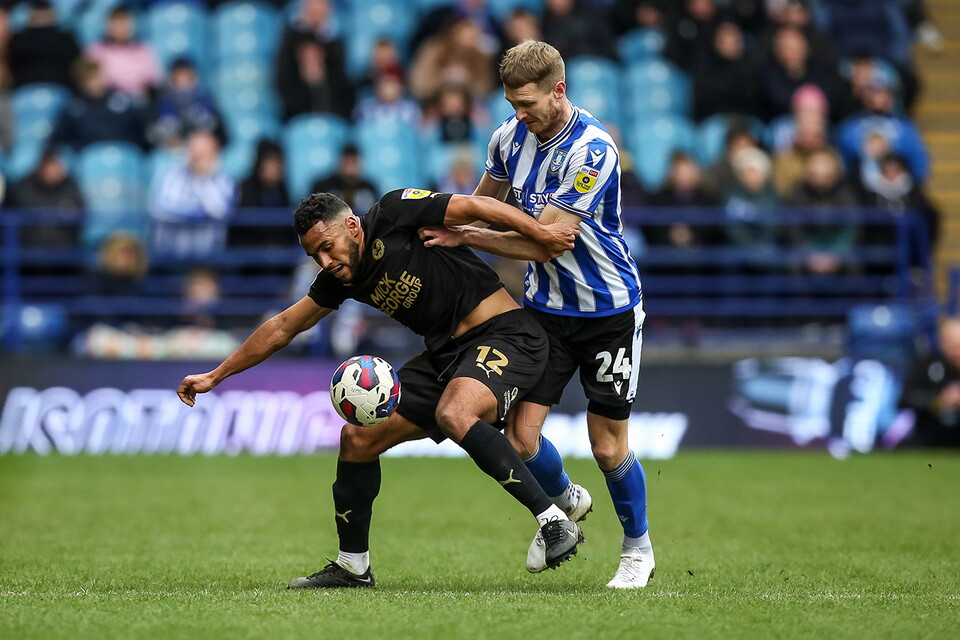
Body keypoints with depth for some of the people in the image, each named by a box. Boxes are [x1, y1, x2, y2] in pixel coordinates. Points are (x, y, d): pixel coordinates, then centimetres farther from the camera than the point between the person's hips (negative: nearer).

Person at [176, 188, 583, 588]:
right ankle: (353, 567, 21)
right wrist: (215, 376, 22)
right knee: (357, 437, 6)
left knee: (453, 415, -36)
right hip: (444, 355, 9)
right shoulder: (340, 278, 9)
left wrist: (541, 234, -24)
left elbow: (474, 207, -16)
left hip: (503, 335, -9)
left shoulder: (393, 214, -13)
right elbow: (282, 328, 19)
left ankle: (554, 522, -33)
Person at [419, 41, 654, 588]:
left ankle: (639, 549, 24)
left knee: (608, 446, -1)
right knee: (520, 432, -6)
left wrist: (463, 236, -23)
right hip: (546, 306, 5)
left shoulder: (593, 150, -24)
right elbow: (484, 200, 19)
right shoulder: (512, 136, -3)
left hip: (608, 310, -5)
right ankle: (567, 503, 27)